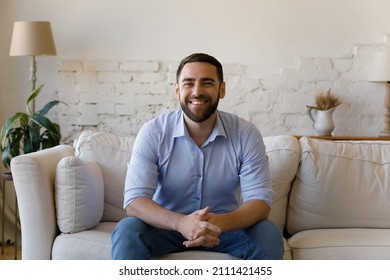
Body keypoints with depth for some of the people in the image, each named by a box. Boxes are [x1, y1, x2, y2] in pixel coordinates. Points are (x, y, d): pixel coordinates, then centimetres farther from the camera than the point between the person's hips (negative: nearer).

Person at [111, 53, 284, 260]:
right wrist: (180, 222, -42)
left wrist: (222, 223, -38)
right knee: (126, 231, -29)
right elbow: (134, 200, -21)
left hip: (226, 225, 1)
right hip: (168, 225, 0)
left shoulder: (246, 134, -12)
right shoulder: (152, 133, -14)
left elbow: (260, 200, -16)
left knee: (269, 235, -27)